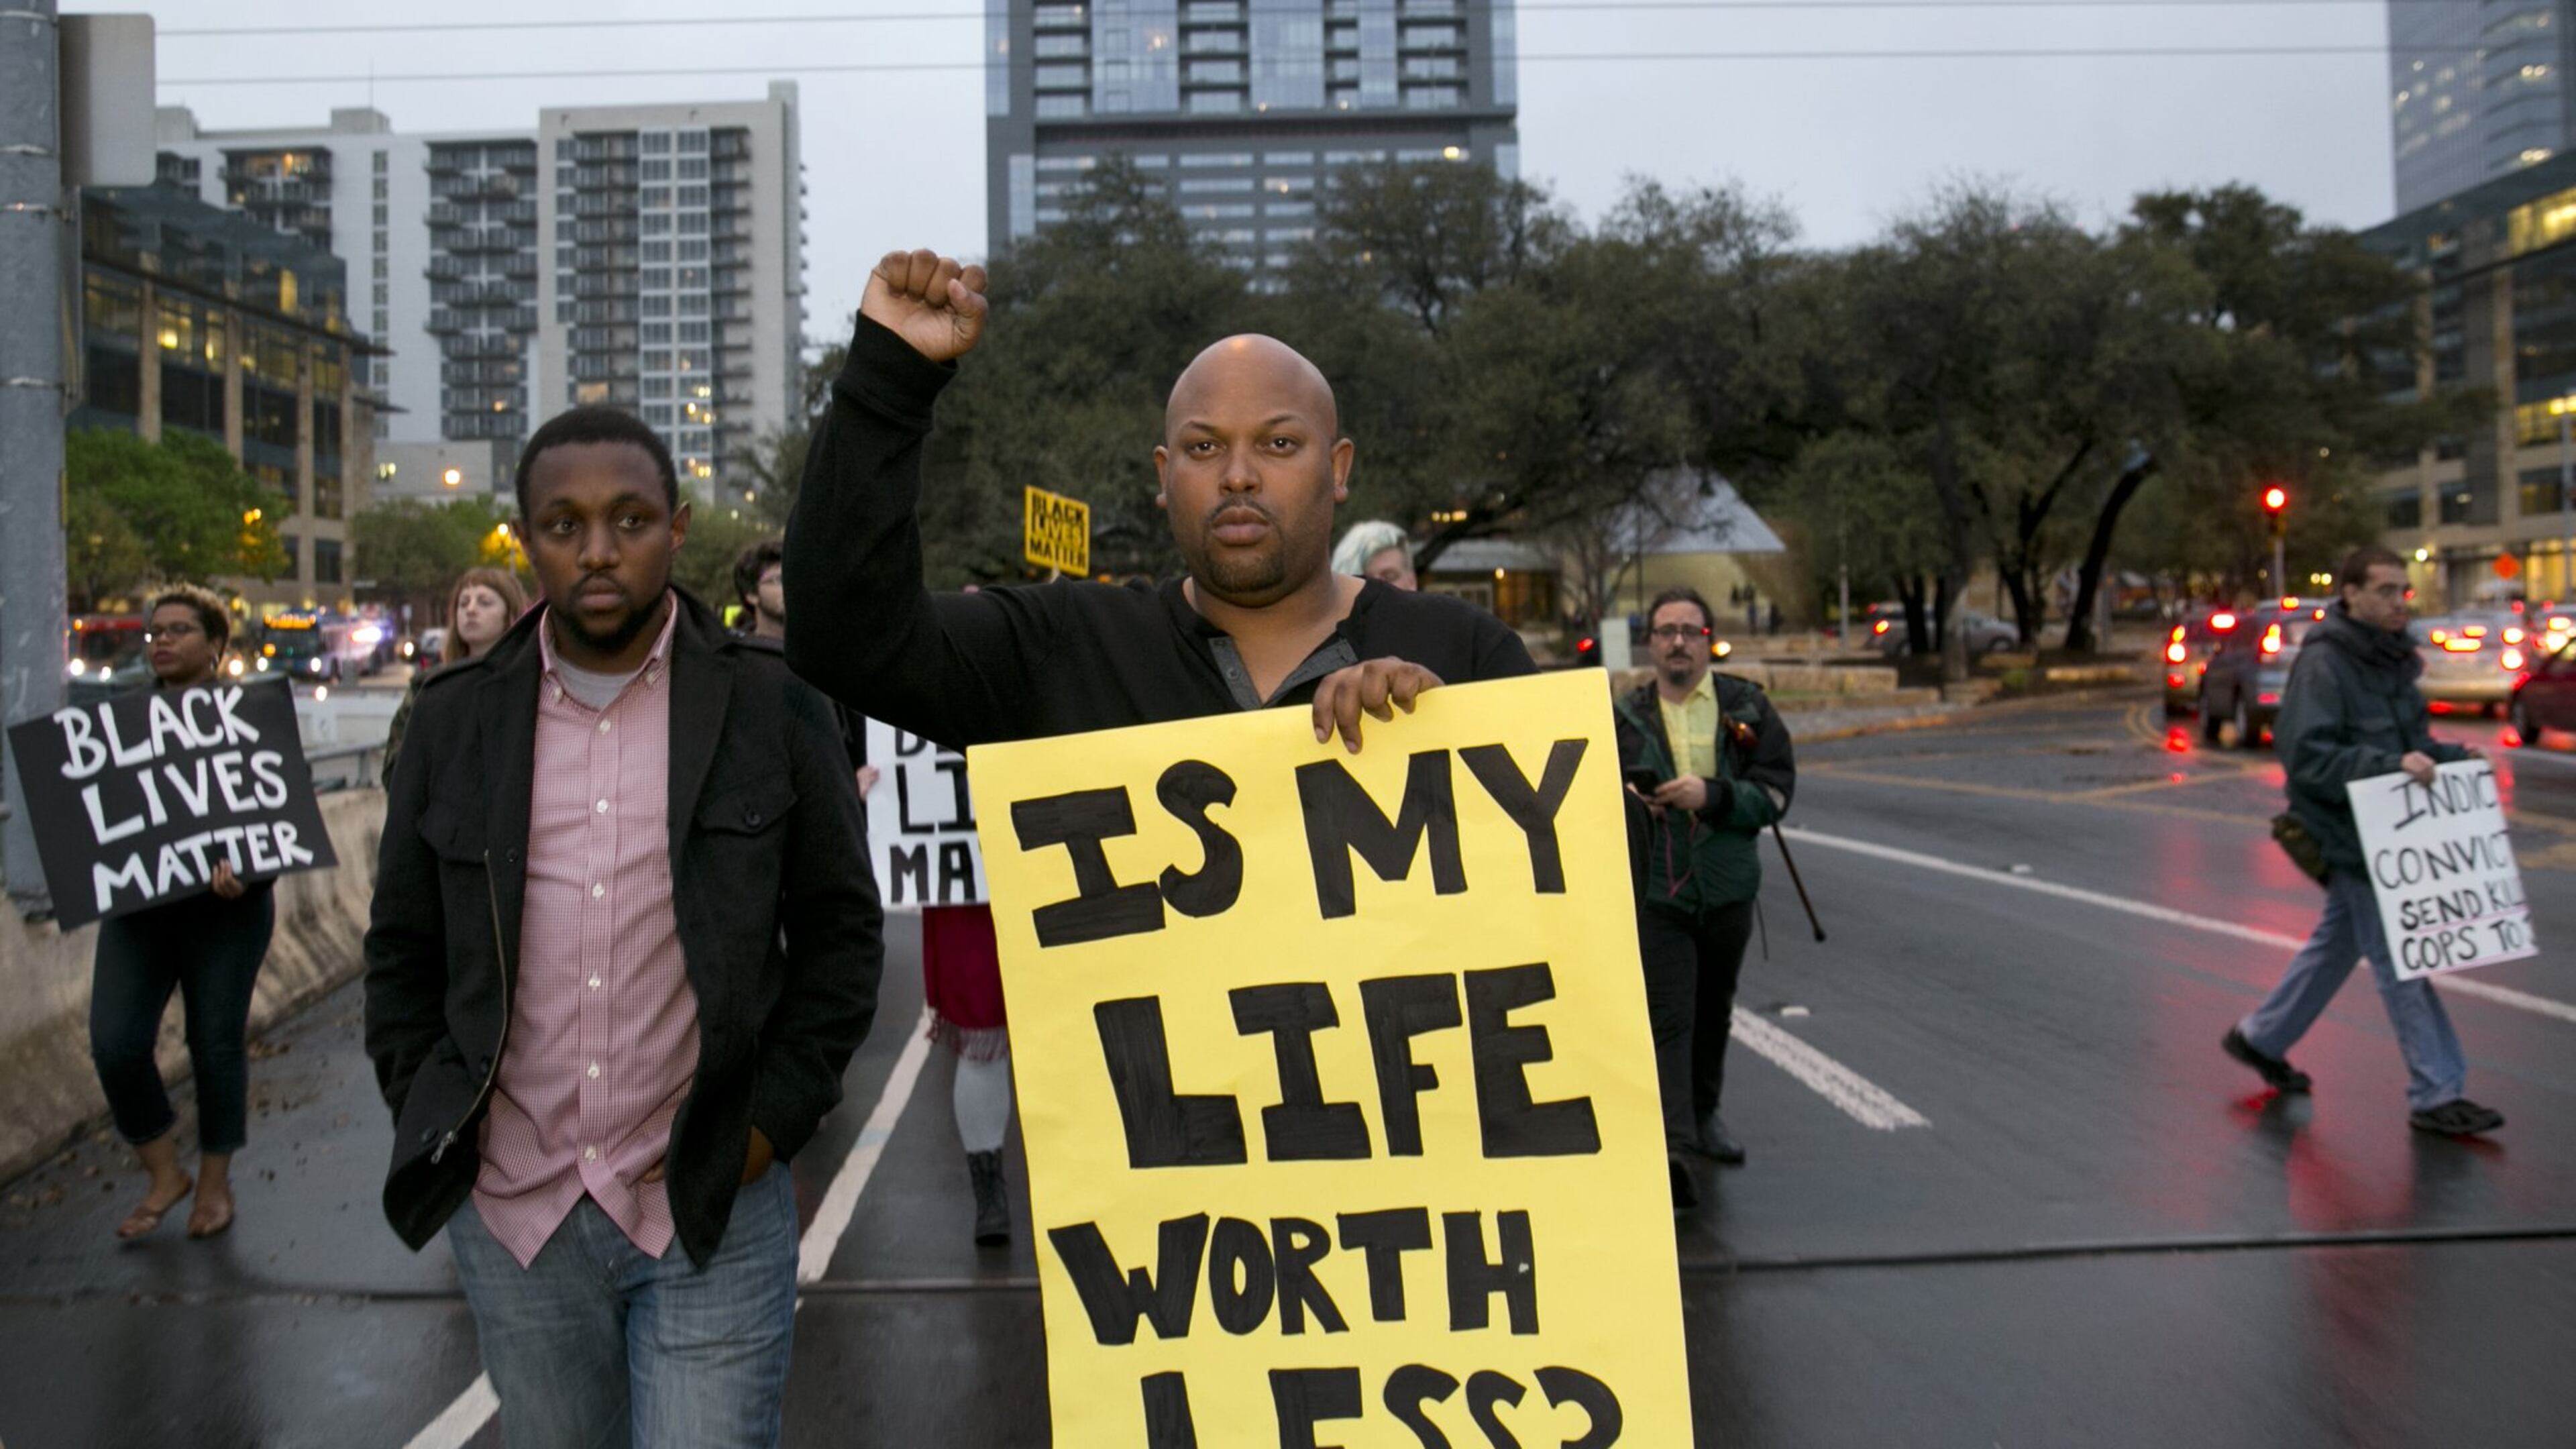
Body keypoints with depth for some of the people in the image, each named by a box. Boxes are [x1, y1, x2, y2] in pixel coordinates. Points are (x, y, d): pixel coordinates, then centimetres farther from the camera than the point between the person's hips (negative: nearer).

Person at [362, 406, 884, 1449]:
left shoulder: (771, 707, -2)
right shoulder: (457, 718, 5)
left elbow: (841, 932, 2)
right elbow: (402, 952, 13)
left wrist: (774, 1118, -5)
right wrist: (428, 1120, 4)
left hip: (712, 1214, -3)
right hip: (511, 1215, 3)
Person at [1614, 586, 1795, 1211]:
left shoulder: (1747, 708, 2)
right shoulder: (1624, 717, 0)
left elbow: (1777, 790, -4)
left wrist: (1711, 796, -19)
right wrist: (1624, 803, -15)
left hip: (1729, 890, 3)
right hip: (1656, 895, -3)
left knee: (1714, 1013, 19)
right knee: (1668, 1019, -13)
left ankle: (1704, 1114, 40)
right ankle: (1672, 1147, -19)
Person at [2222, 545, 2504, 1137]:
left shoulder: (2391, 659, 10)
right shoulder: (2322, 664, -18)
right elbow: (2307, 757, -24)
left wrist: (2450, 756, 1)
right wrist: (2390, 764, -32)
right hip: (2348, 833, -9)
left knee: (2337, 943, 19)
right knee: (2399, 959, -5)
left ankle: (2260, 1038, 35)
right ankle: (2434, 1095, 2)